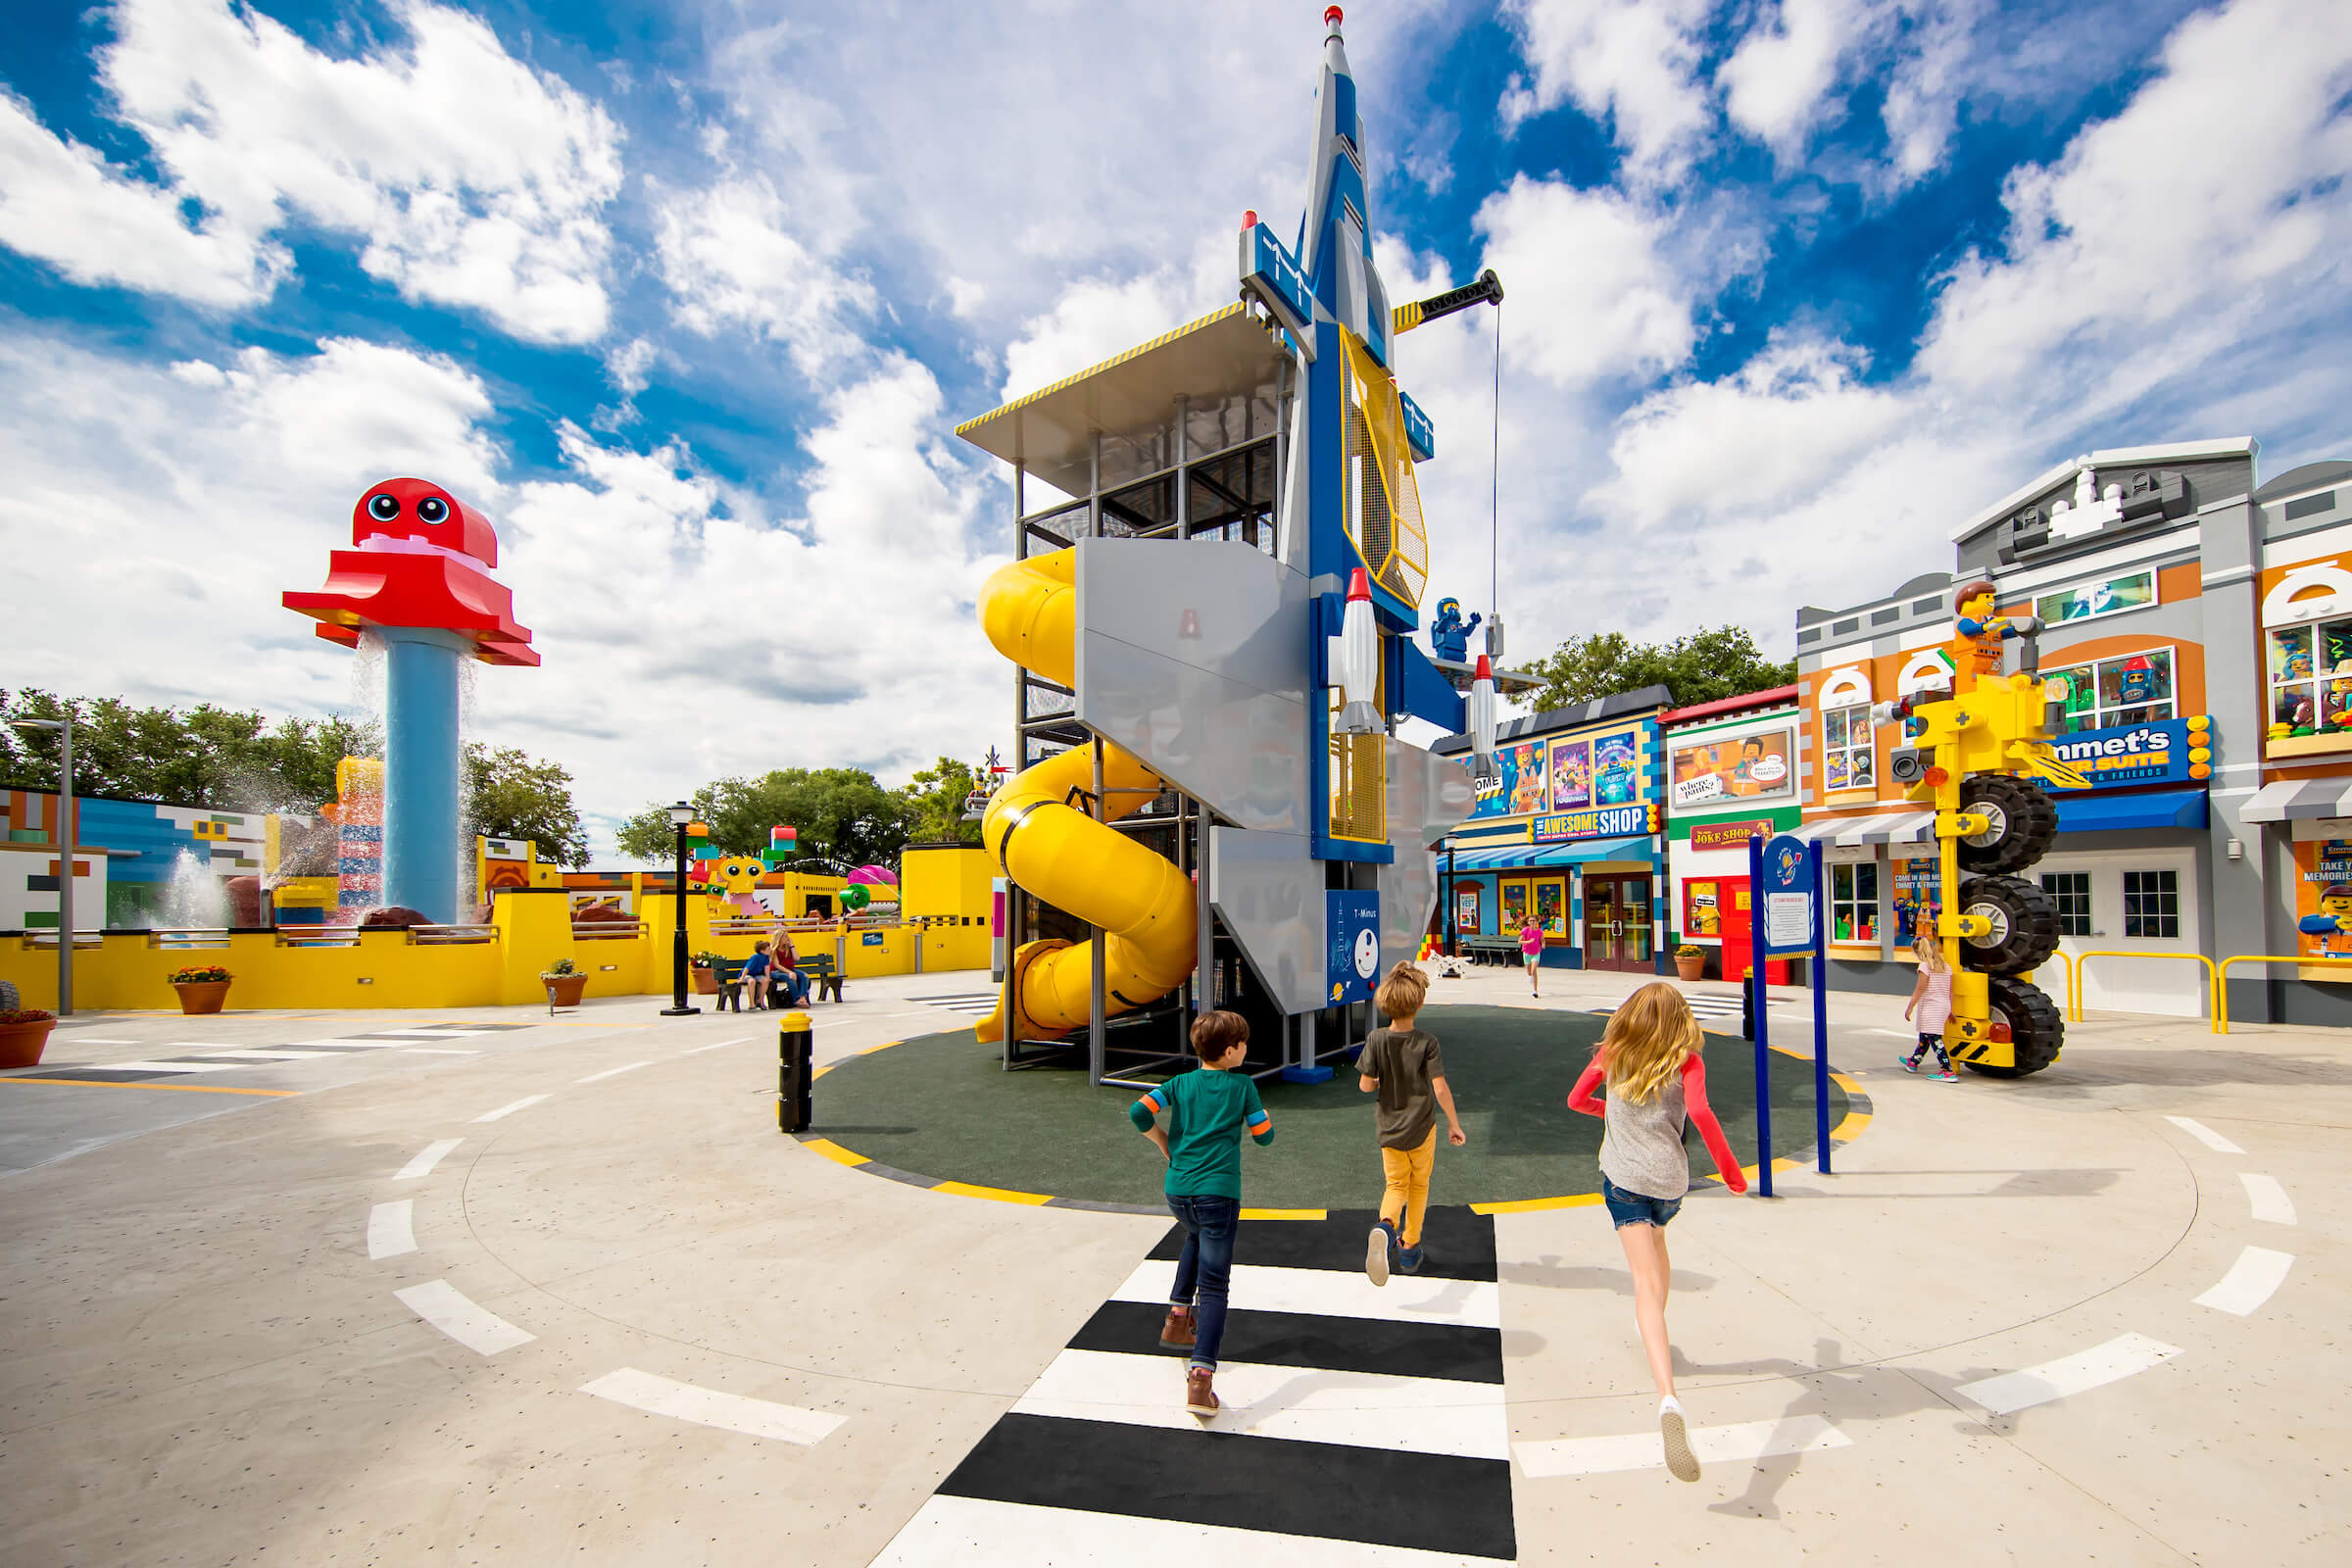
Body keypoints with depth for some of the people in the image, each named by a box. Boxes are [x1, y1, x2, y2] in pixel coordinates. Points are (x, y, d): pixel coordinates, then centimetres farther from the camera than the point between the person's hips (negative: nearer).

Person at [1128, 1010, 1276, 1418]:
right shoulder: (1242, 1085, -1)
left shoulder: (1181, 1084, 7)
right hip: (1218, 1192, -4)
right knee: (1213, 1284, -3)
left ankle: (1178, 1318, 31)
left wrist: (1164, 1142, 13)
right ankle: (1201, 1376, -16)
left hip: (1177, 1190, 4)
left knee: (1197, 1237, 35)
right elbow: (1265, 1135, 7)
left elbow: (1139, 1112, -3)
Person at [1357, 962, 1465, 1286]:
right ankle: (1409, 1248, 29)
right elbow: (1440, 1089, -17)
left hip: (1389, 1128, 1)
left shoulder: (1377, 1039, -12)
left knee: (1396, 1185, 16)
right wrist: (1454, 1124, -4)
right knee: (1419, 1185, 20)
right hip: (1421, 1127, -1)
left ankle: (1385, 1227, -14)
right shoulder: (1427, 1042, -17)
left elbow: (1365, 1085, -10)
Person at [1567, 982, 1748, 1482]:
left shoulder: (1613, 1052, 4)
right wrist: (1730, 1169, -9)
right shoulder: (1687, 1060, -3)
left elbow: (1576, 1099, 13)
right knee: (1656, 1243, 32)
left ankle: (1668, 1399, -29)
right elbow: (1700, 1112, -21)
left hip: (1622, 1175, -1)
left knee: (1647, 1282, -9)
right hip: (1669, 1178, 1)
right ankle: (1658, 1343, 52)